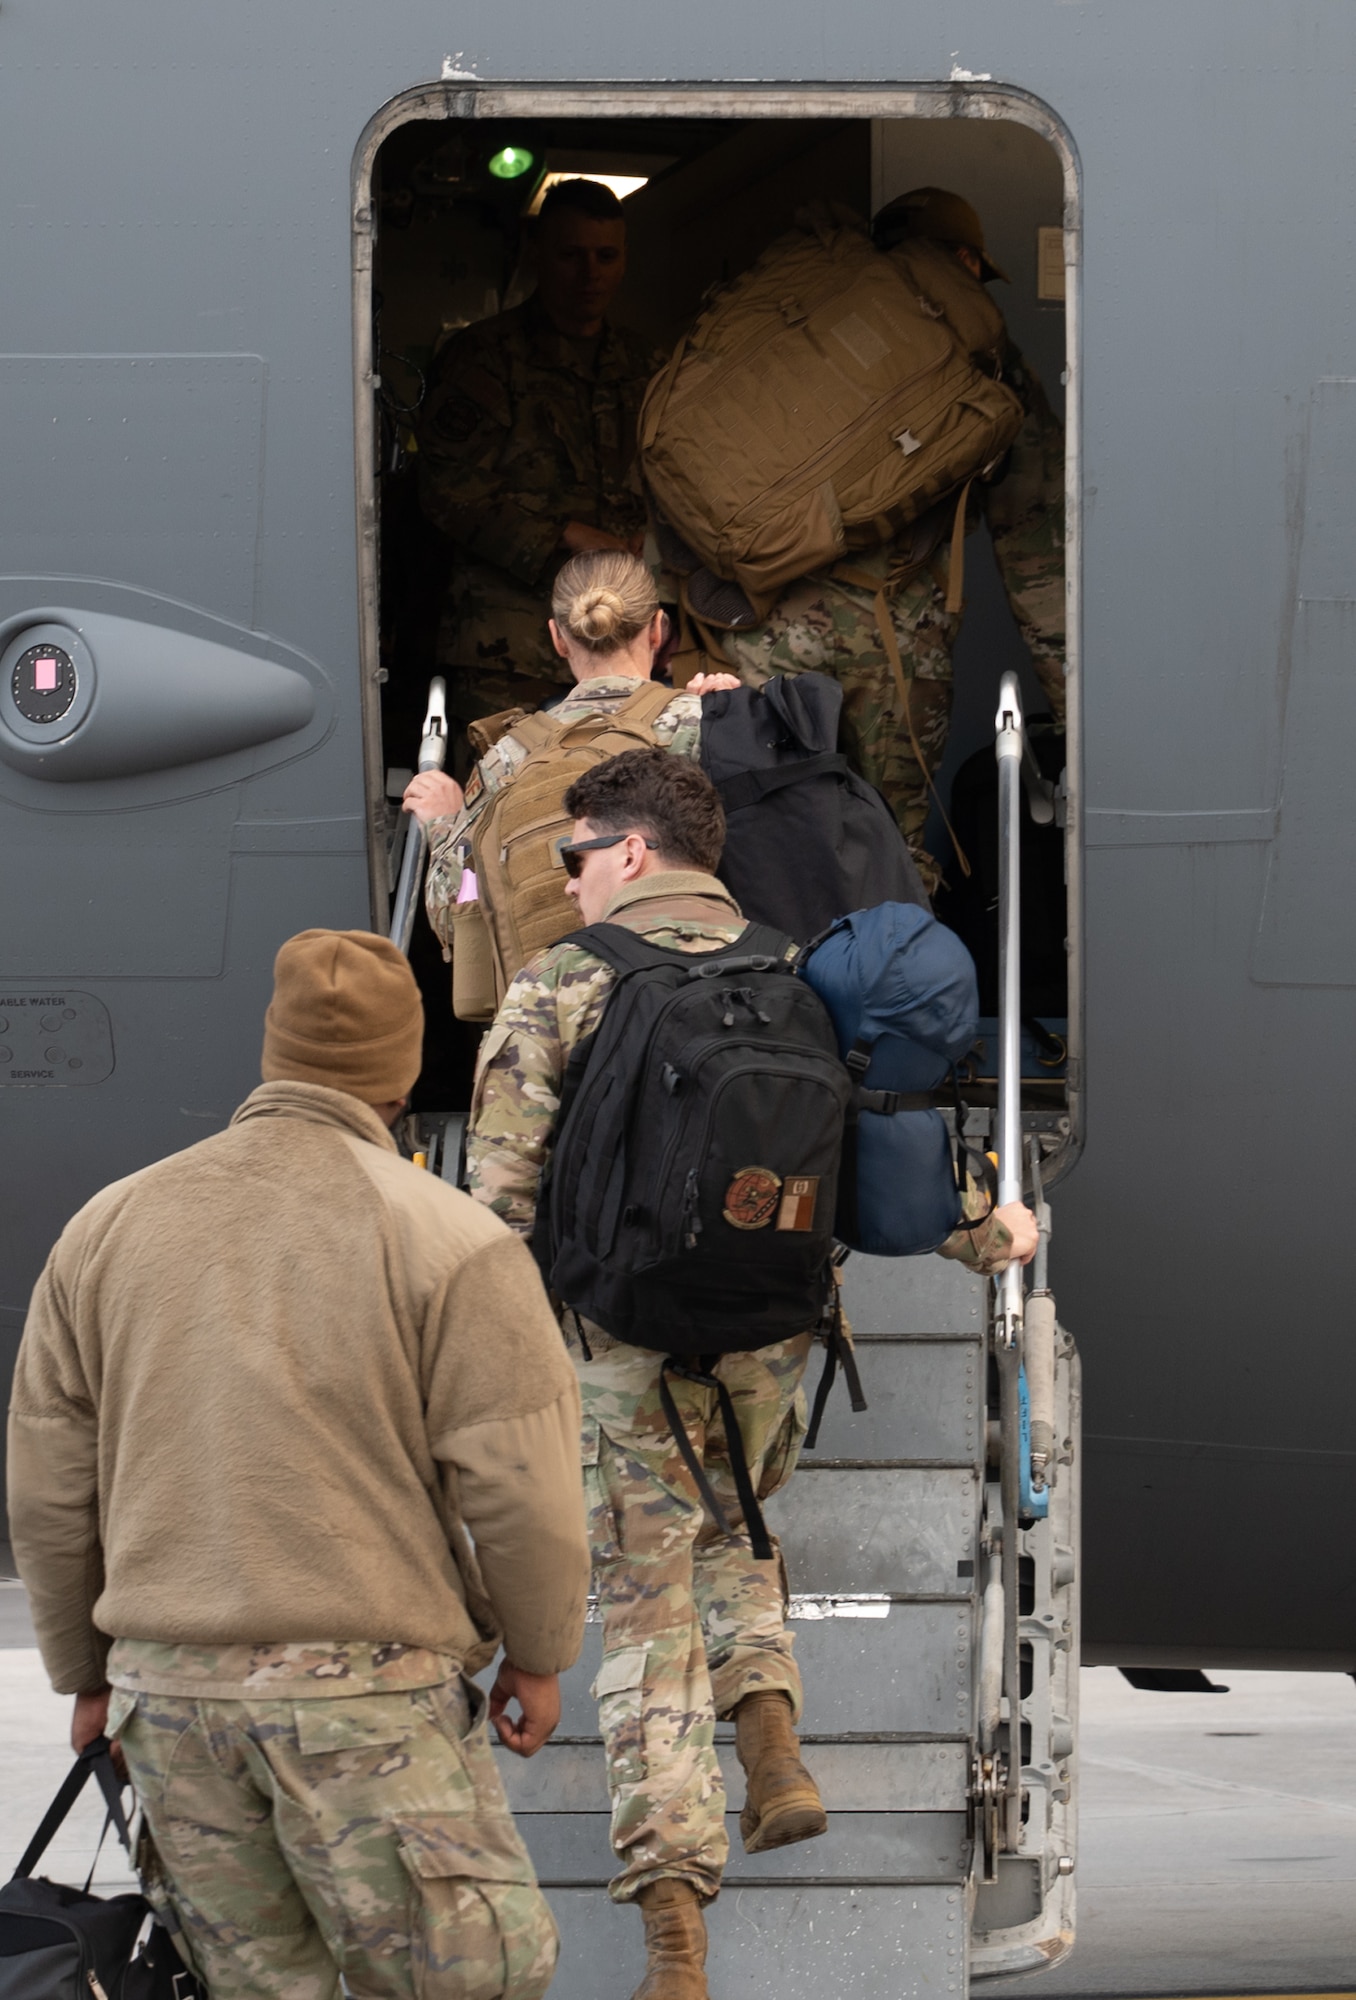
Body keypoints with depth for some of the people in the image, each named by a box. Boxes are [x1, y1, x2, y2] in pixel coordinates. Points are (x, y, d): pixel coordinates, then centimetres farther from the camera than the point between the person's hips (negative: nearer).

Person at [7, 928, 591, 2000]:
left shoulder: (109, 1228, 8)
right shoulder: (451, 1241, -7)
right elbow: (520, 1490, -8)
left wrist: (87, 1670, 22)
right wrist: (539, 1655, 7)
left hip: (165, 1679, 5)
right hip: (367, 1683, -5)